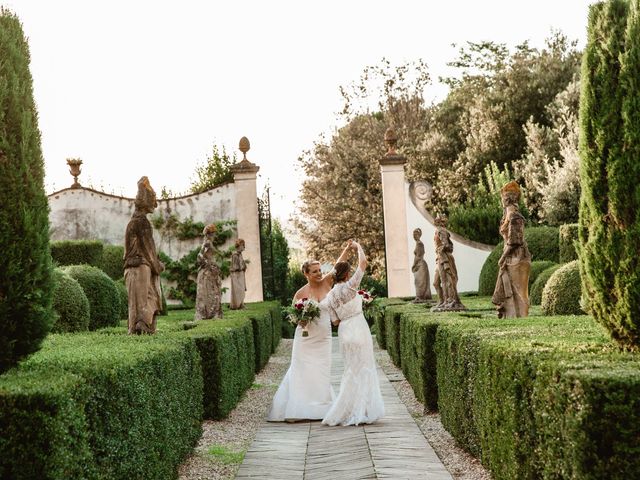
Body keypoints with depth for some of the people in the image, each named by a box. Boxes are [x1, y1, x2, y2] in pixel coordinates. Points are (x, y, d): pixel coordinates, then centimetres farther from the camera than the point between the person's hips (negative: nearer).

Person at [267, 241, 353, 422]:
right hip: (306, 338, -3)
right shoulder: (301, 293, -7)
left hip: (323, 338, 3)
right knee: (302, 371, -3)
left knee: (322, 372, 7)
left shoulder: (326, 283, -1)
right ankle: (292, 410, 2)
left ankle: (320, 407, 18)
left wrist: (347, 249, -20)